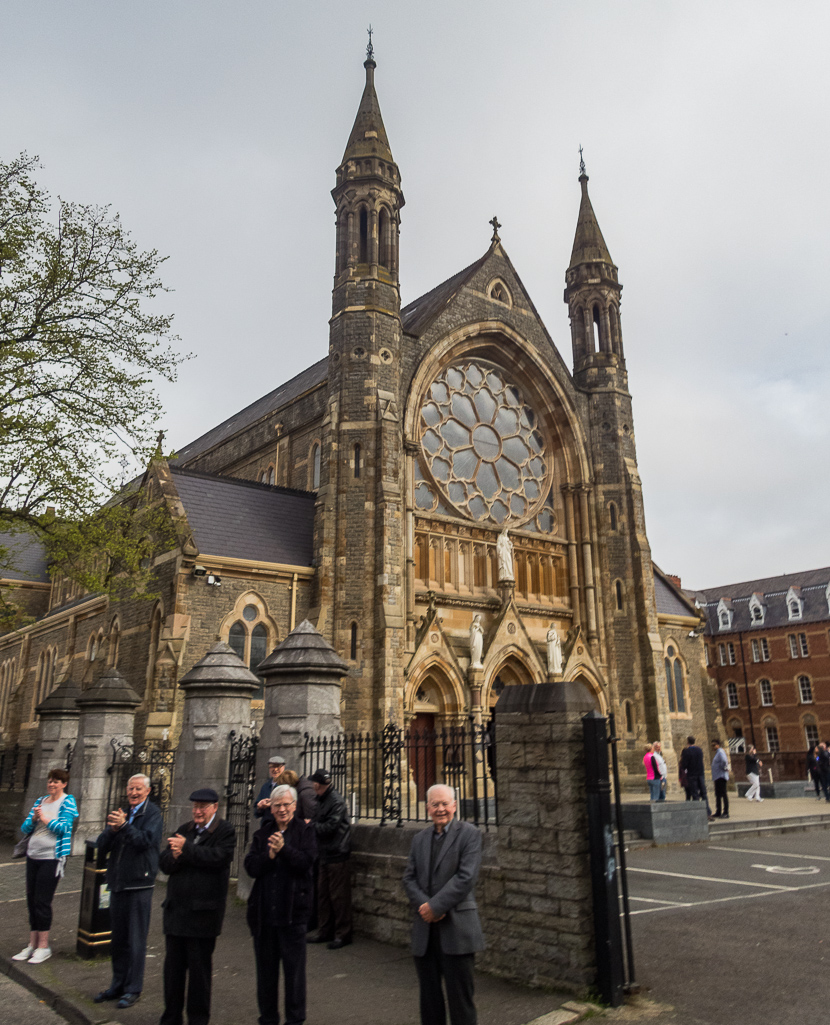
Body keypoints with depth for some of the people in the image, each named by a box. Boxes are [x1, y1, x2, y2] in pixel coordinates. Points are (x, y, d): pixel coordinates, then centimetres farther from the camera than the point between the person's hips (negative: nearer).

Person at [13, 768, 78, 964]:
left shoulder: (67, 802, -5)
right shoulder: (40, 801, 11)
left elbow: (64, 828, -14)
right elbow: (25, 828, 8)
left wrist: (45, 818, -14)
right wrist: (34, 818, -10)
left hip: (52, 857, -6)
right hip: (33, 856, 6)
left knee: (42, 902, -4)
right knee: (31, 900, 10)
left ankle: (43, 946, 7)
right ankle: (32, 944, 22)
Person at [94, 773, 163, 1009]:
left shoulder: (152, 813, -7)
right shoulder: (121, 813, 13)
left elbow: (146, 840, -21)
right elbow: (102, 845, 7)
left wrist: (124, 825, -31)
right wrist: (112, 829, -14)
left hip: (139, 883, -6)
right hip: (118, 883, 7)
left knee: (136, 941, 0)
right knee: (118, 939, 15)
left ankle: (133, 989, 10)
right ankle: (118, 985, 28)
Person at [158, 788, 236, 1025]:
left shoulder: (225, 832, -6)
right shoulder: (183, 830, 13)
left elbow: (218, 857, -23)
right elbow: (164, 863, 7)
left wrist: (186, 849, -16)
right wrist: (175, 856, -16)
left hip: (203, 911, -5)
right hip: (176, 908, 6)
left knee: (200, 968, 6)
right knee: (173, 966, 14)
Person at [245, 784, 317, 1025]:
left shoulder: (305, 831, -1)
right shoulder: (262, 833, 8)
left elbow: (306, 862, -14)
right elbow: (250, 867, -1)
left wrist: (284, 849, -27)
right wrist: (269, 855, -18)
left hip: (293, 910, -3)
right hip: (263, 912, 4)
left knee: (294, 968, 4)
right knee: (265, 969, 15)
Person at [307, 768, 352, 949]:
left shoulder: (336, 801, -16)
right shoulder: (321, 801, 13)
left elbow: (329, 827, -20)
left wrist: (311, 825, -8)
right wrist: (312, 824, -4)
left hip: (337, 854, -9)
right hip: (324, 854, 9)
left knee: (338, 896, -2)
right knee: (323, 894, 14)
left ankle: (342, 934, 8)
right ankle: (324, 931, 25)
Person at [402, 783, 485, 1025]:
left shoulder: (469, 834, -5)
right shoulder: (420, 838, 12)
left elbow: (466, 878, -14)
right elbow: (409, 878, 8)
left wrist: (435, 906, -16)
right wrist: (423, 905, -10)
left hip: (456, 928, -5)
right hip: (425, 931, 5)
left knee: (459, 996, 2)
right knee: (429, 996, 13)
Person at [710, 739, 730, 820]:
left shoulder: (720, 752, -13)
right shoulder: (716, 753, 19)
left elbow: (724, 761, -29)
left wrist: (724, 768, -15)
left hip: (721, 776, -10)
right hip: (717, 777, 10)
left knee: (723, 794, -9)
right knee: (718, 795, 12)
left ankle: (726, 813, -8)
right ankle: (718, 812, 17)